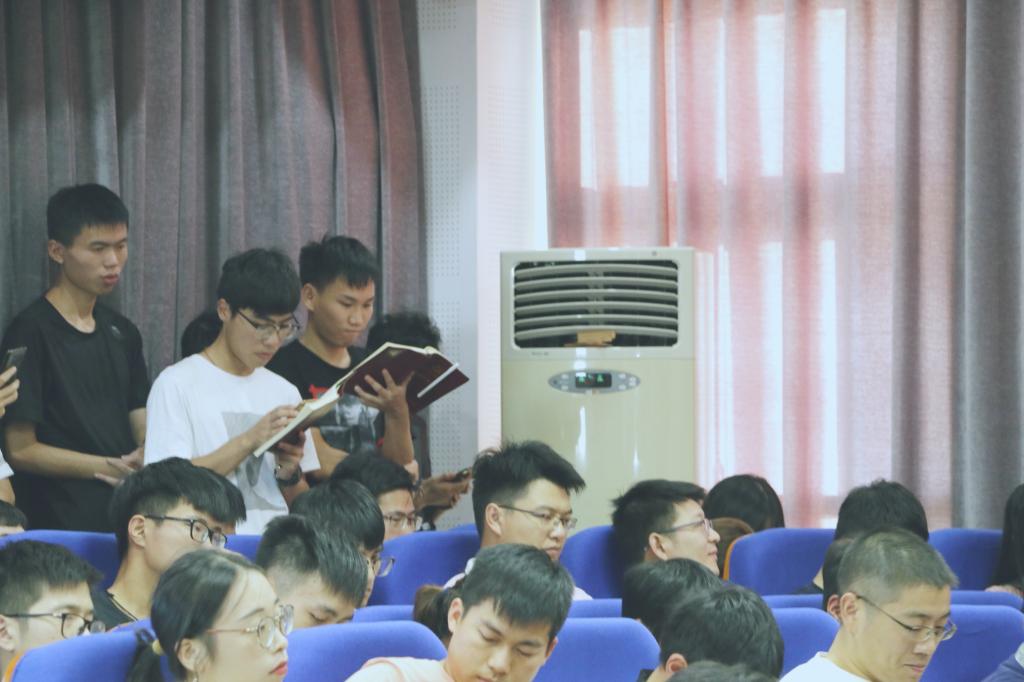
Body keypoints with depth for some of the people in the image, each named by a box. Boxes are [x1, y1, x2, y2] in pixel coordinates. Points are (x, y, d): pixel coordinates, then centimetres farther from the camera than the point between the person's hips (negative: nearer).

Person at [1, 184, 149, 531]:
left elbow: (141, 428, 14)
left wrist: (145, 459, -9)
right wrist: (111, 468, -15)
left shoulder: (122, 332, 14)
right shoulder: (31, 332, -7)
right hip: (61, 524, -6)